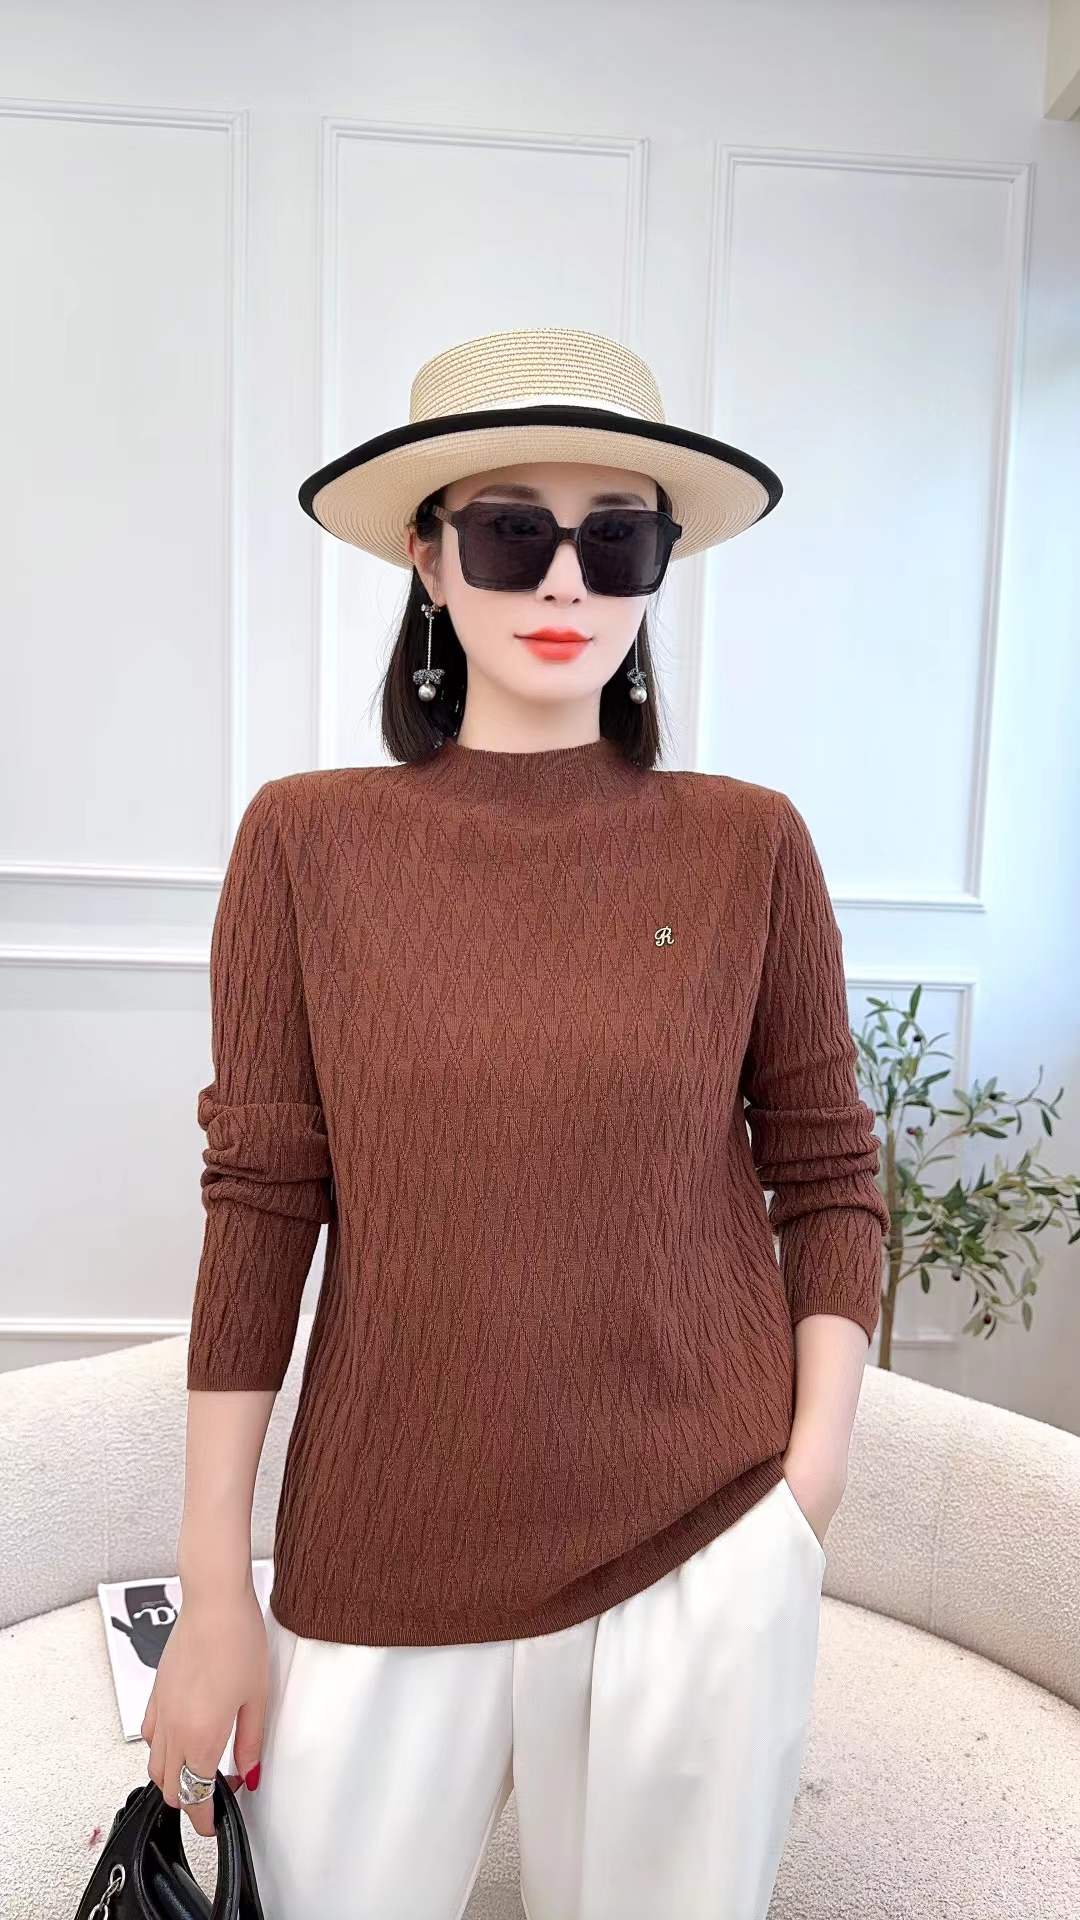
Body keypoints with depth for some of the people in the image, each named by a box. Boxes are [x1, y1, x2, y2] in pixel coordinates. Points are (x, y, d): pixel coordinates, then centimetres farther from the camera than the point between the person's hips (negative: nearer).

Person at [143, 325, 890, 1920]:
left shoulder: (749, 845, -5)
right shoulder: (309, 838, -6)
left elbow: (829, 1180, 2)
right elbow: (262, 1206, -4)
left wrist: (810, 1486, -5)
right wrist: (214, 1588, -1)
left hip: (703, 1550, 1)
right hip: (381, 1555, 0)